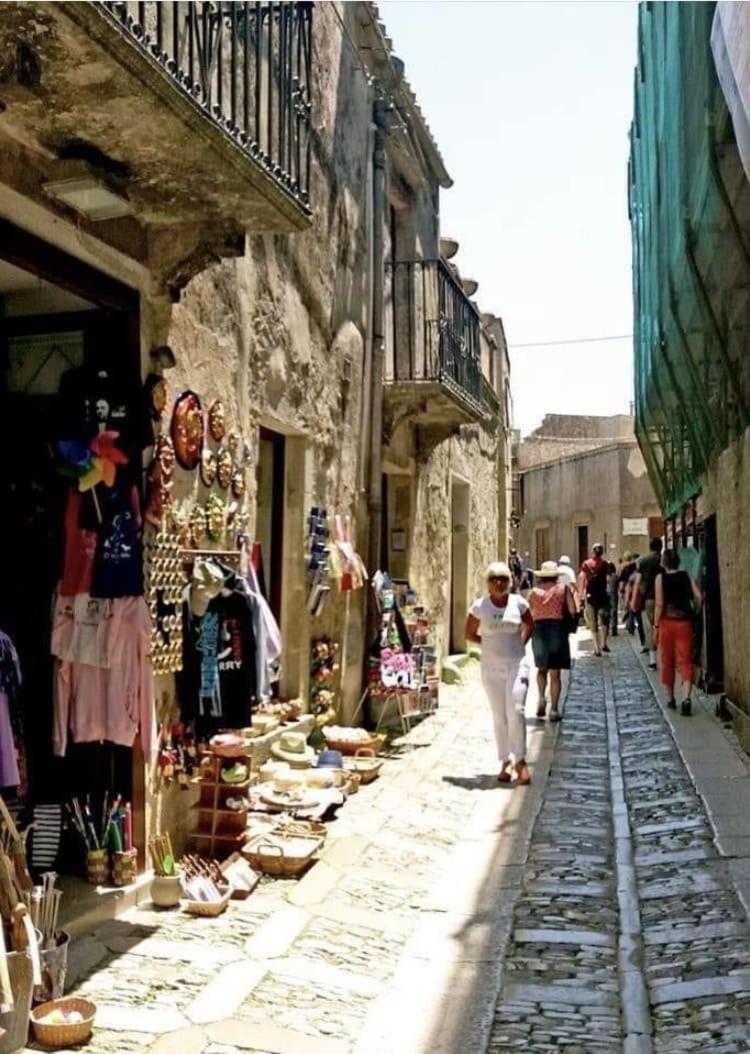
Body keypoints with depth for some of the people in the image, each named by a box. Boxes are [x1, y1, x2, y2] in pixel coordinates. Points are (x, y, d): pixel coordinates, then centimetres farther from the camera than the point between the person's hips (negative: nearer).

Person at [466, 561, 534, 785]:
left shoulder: (518, 602, -1)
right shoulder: (480, 606, -2)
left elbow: (530, 625, 16)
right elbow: (470, 634, 8)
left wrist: (519, 643, 5)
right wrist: (491, 645, 2)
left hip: (516, 664, -1)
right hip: (492, 667, 1)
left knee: (516, 711, -13)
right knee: (499, 716, 6)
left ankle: (520, 760, 0)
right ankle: (506, 761, 17)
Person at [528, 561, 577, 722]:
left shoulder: (534, 591, 5)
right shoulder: (564, 588, 1)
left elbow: (528, 614, 4)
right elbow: (573, 610, -4)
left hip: (538, 628, 2)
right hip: (557, 628, -1)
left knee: (542, 668, 19)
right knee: (555, 671, 4)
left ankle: (542, 698, -1)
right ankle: (553, 709, 3)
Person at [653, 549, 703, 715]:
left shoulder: (660, 578, -3)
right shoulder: (687, 576, 3)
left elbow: (659, 604, -9)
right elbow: (699, 597, -7)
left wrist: (656, 626, -4)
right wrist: (694, 613, 10)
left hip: (667, 622, -1)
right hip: (685, 622, 1)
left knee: (667, 661, 12)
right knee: (685, 660, 0)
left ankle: (671, 699, 20)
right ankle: (687, 698, -18)